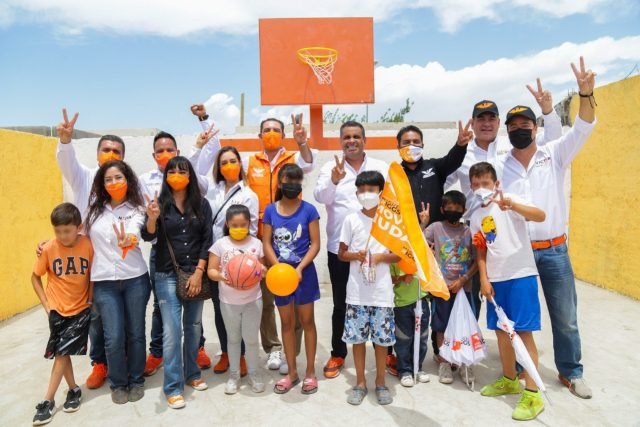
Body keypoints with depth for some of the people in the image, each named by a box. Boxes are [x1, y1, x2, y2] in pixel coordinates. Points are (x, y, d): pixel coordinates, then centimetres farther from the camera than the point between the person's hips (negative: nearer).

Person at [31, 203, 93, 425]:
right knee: (61, 352, 10)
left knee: (62, 352, -1)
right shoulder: (49, 248, -13)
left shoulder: (88, 245, -15)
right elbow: (35, 277, 1)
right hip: (57, 309, 2)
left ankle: (48, 401, 11)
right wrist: (46, 304, -4)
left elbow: (93, 274, -1)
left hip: (81, 309, -2)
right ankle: (74, 389, 29)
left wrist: (91, 298, -5)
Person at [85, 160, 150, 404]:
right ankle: (118, 383, 25)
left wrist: (129, 240, -47)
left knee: (135, 333, 8)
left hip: (135, 279, -2)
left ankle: (136, 380, 28)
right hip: (104, 282, 2)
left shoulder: (136, 210, -4)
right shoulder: (95, 209, 7)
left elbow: (135, 230, -25)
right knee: (114, 337, 1)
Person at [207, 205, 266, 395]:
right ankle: (234, 375, 31)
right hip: (228, 301, 0)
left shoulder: (256, 243, -2)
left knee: (251, 338, 9)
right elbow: (211, 270, -6)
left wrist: (262, 271, -19)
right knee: (233, 338, 15)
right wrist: (220, 277, -26)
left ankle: (253, 374, 28)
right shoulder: (220, 244, -6)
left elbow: (262, 269, 5)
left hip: (253, 299, 0)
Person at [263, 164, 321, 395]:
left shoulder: (308, 209, -6)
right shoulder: (270, 210, 0)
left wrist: (300, 268, -17)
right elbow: (266, 243, 1)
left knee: (307, 321, 9)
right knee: (286, 323, 12)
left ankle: (310, 372, 22)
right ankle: (292, 372, 27)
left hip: (304, 272, -2)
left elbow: (315, 243, -7)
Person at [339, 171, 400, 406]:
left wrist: (381, 257, -14)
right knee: (357, 337, 8)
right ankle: (360, 383, 25)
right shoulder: (351, 219, 0)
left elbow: (400, 255, 4)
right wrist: (356, 256, -16)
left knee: (382, 338, 8)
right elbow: (341, 253, 4)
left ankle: (380, 383, 26)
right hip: (357, 291, 0)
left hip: (381, 291, 0)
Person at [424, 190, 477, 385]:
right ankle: (444, 363, 22)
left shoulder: (468, 231, 4)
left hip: (463, 287, 2)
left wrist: (462, 280, -8)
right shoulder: (435, 227, -1)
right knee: (442, 327, 7)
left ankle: (465, 364, 23)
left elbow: (476, 261, 2)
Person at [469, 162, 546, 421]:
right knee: (501, 330, 14)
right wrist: (484, 279, 2)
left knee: (524, 331, -4)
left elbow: (541, 216, -25)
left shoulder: (510, 200, -8)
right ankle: (509, 380, 32)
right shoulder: (476, 217, 10)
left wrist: (512, 205, -42)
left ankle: (532, 393, 6)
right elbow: (481, 252, 12)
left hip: (521, 275, -6)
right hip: (496, 279, 6)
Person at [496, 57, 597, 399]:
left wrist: (585, 93, -27)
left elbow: (583, 129, -13)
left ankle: (571, 372, 31)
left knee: (565, 316, 12)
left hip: (555, 250, 1)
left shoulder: (555, 155, 0)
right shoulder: (499, 168, 1)